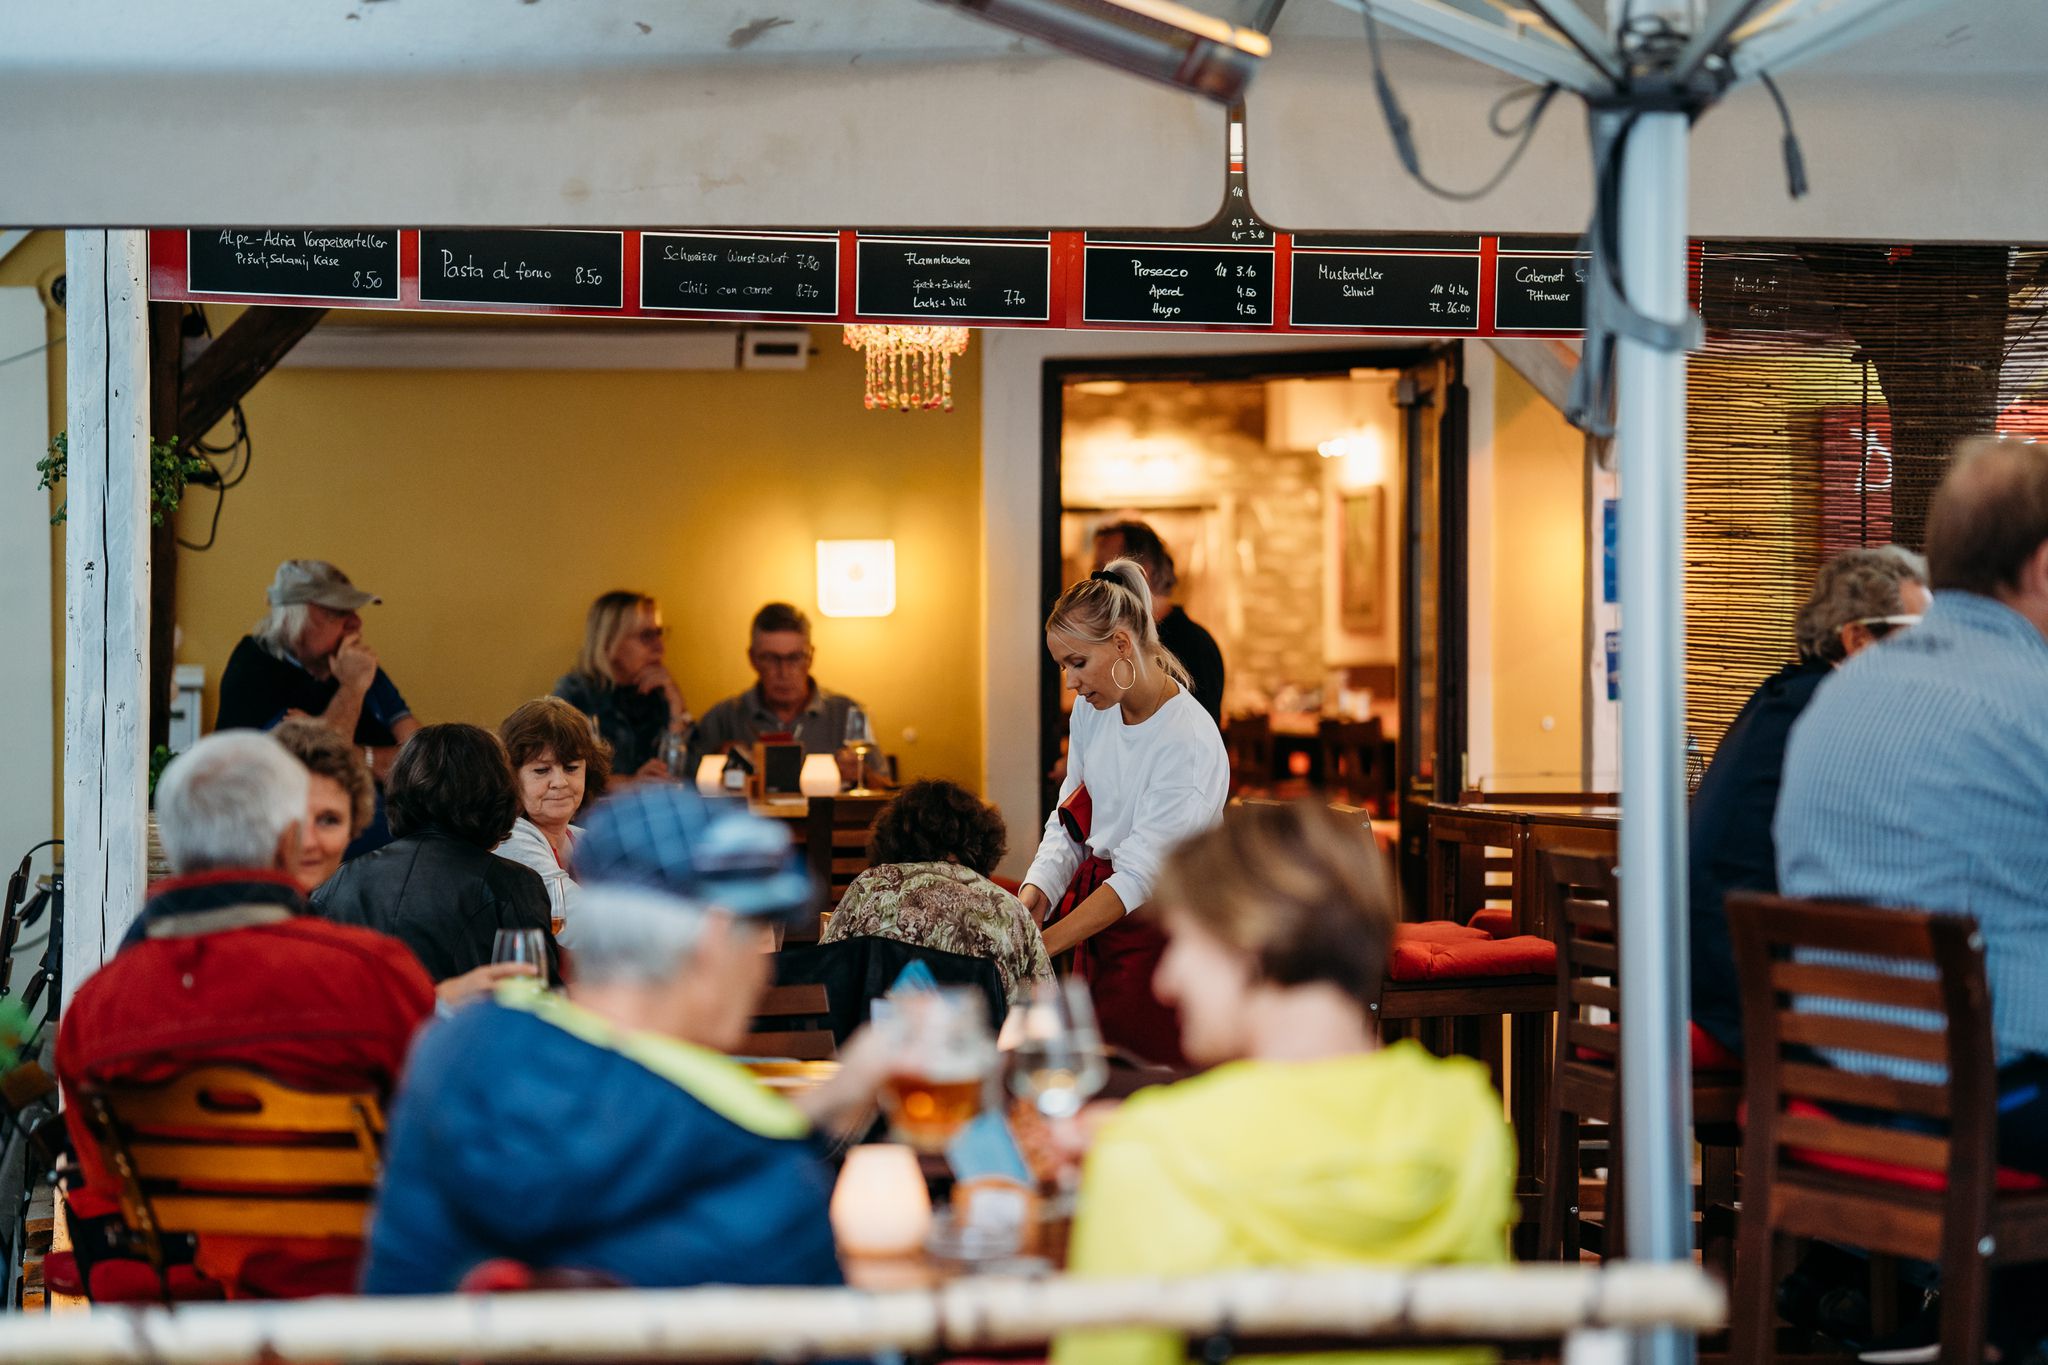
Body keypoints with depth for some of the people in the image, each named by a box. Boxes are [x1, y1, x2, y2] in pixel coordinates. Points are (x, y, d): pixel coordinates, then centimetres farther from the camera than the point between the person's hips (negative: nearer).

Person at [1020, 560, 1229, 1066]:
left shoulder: (1190, 743, -22)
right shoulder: (1091, 709, 3)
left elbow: (1139, 877, -23)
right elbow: (1069, 820, 8)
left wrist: (1039, 949, -27)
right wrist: (1036, 892, -12)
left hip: (1159, 928, -7)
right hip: (1101, 907, 7)